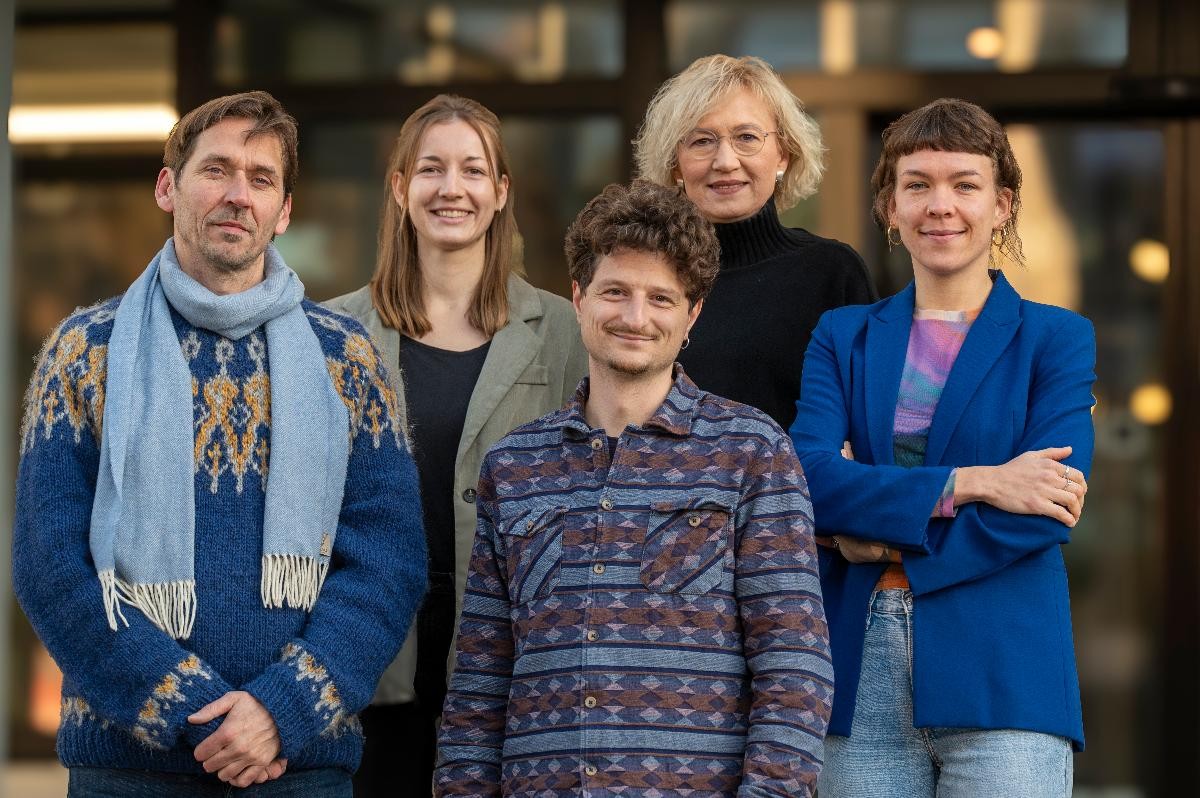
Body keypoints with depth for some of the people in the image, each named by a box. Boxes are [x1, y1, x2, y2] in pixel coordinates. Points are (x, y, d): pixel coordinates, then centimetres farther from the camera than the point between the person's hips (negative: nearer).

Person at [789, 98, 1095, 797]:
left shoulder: (1057, 339, 8)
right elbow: (809, 477, -2)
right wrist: (970, 483, -11)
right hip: (863, 683, 2)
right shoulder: (843, 337, 15)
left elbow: (1048, 514, -5)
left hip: (1001, 680, -2)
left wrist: (885, 543, -8)